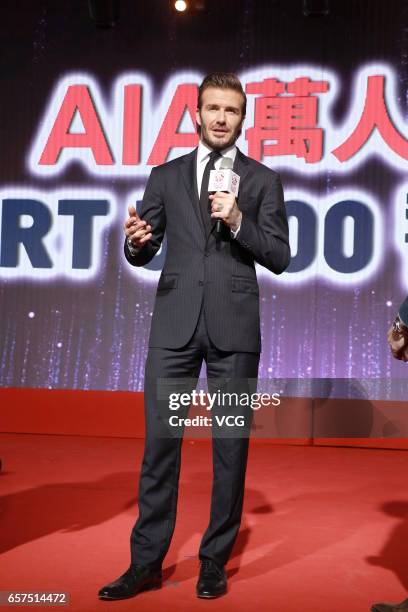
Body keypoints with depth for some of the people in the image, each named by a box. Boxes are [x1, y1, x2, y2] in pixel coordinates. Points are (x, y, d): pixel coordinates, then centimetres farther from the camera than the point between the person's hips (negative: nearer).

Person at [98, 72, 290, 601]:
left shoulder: (262, 180, 8)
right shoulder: (166, 176, 13)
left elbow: (279, 258, 3)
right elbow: (143, 254, 11)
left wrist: (238, 222, -12)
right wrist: (136, 241, -12)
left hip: (234, 324, -1)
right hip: (175, 322, 1)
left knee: (231, 445, 4)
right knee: (159, 441, 1)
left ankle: (215, 562, 16)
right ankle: (147, 562, 11)